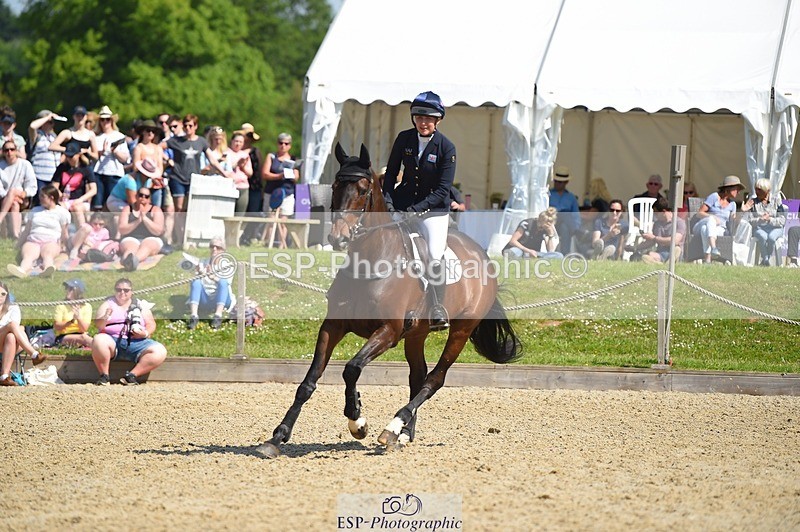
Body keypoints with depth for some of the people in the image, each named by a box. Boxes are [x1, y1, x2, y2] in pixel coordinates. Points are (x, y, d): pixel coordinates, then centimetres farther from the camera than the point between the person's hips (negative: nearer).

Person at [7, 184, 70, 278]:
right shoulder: (35, 211, 25)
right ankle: (22, 270, -70)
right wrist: (18, 245, 21)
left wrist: (63, 246, 0)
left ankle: (47, 268, -74)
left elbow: (64, 235, 8)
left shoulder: (62, 212, 11)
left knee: (48, 254, -40)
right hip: (33, 241, 2)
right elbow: (26, 231, 25)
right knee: (28, 255, -35)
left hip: (51, 242, -2)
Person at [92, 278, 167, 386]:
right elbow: (98, 325, 0)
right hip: (113, 342, -2)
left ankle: (131, 376, -22)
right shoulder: (108, 304, 11)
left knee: (160, 351, -23)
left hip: (136, 342, 2)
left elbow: (151, 324, 12)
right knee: (99, 340, -37)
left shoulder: (140, 305, 17)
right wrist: (105, 318, -23)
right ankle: (104, 376, -23)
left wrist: (146, 333, -10)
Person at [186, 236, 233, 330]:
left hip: (222, 299, -2)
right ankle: (193, 316, -42)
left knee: (223, 282, -30)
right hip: (205, 299, 2)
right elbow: (196, 283, -1)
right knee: (196, 282, -25)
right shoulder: (203, 263, 13)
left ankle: (218, 316, -46)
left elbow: (227, 282, -14)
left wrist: (213, 276, -35)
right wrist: (200, 273, -25)